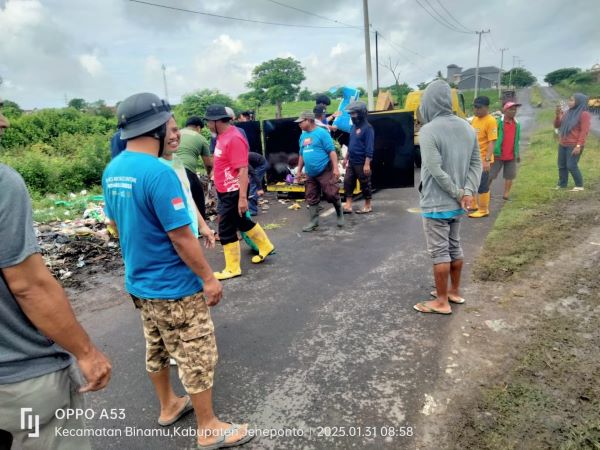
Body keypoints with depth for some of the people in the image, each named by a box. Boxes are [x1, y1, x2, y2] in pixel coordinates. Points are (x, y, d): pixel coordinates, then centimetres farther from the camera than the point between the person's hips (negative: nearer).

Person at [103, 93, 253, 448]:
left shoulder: (112, 171, 2)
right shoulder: (159, 172, -26)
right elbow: (181, 237, -25)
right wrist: (209, 278, -14)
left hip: (140, 282, 9)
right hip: (173, 287, -9)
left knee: (157, 350, 24)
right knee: (197, 357, 8)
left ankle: (169, 406, 44)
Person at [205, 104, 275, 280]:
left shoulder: (234, 138, -21)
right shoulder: (223, 136, 8)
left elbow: (242, 169, -25)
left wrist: (242, 197, -27)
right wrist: (219, 185, 25)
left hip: (233, 192, -10)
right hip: (225, 191, 10)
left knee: (226, 230, 0)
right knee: (241, 222, 22)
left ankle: (232, 269, 14)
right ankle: (265, 246, 39)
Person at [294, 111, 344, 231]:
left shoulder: (321, 133, -10)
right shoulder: (303, 136, 12)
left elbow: (332, 151, -13)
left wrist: (335, 168, -19)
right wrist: (299, 171, 20)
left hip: (325, 171, -7)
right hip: (310, 174, 7)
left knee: (331, 195, -3)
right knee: (311, 198, 8)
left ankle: (340, 214, 23)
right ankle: (314, 222, 17)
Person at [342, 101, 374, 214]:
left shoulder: (367, 128, -14)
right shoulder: (353, 127, 10)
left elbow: (369, 147, -18)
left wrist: (367, 164, -21)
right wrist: (346, 158, 19)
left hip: (362, 162, -8)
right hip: (351, 162, 8)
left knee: (365, 184, 3)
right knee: (348, 182, 5)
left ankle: (368, 206, 16)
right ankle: (348, 206, 11)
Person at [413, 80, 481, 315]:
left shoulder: (428, 130, -18)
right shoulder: (467, 127, 7)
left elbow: (436, 171, -23)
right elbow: (476, 163, 4)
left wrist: (457, 194, -12)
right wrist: (468, 191, -6)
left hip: (436, 204, -7)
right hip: (457, 204, 8)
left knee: (439, 252, 2)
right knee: (454, 247, 19)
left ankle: (442, 302, 13)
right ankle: (454, 291, 32)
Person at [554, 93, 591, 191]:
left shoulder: (584, 114, -8)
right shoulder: (567, 113, 12)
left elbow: (584, 132, -13)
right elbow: (557, 125, 14)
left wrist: (578, 146, -20)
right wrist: (558, 114, -2)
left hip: (574, 146, -7)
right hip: (562, 145, 7)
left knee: (571, 166, -9)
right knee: (562, 166, 9)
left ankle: (579, 186, 3)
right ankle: (562, 185, 18)